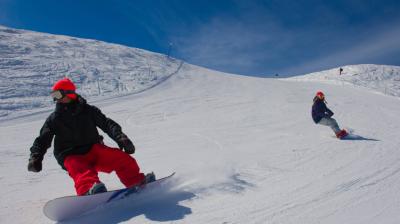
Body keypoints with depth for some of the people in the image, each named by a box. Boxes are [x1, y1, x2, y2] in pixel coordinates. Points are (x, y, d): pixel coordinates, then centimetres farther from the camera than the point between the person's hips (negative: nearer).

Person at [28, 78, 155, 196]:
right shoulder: (53, 119, 13)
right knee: (83, 172, -36)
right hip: (71, 157, -1)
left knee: (122, 158, -24)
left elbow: (107, 124, -2)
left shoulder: (87, 110, 8)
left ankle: (138, 182, -24)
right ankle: (89, 190, -63)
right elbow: (42, 140, 15)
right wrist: (35, 158, -6)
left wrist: (120, 137, -20)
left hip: (93, 149, 1)